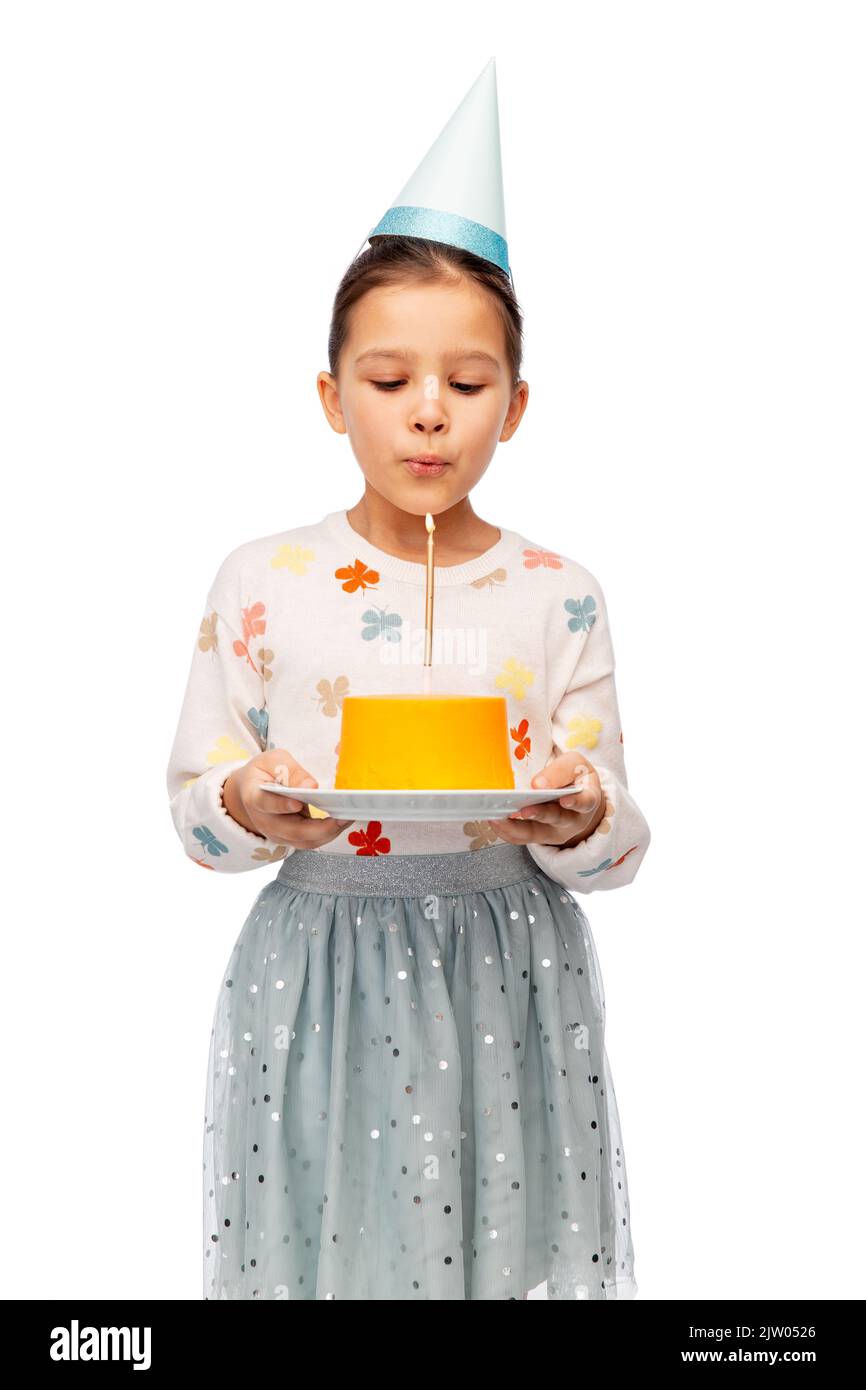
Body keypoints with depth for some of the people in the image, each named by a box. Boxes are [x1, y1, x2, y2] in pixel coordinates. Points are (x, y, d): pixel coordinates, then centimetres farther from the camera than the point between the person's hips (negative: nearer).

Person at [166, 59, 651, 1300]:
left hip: (505, 978, 1)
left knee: (502, 1238, 9)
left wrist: (579, 819, -21)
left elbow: (618, 846, 1)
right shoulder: (261, 582, -2)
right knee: (323, 1238, 9)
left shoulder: (560, 595, -1)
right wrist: (250, 809, -19)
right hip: (319, 969, 0)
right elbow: (190, 803, 3)